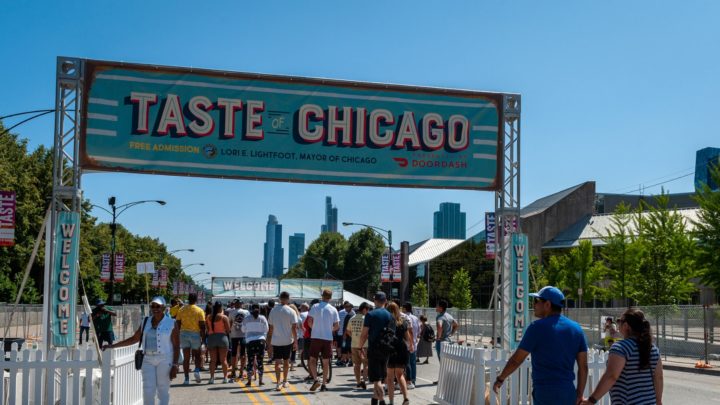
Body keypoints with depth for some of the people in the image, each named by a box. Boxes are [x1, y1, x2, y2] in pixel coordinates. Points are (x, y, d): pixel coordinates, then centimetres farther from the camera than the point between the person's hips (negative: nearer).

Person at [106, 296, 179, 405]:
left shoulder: (171, 324, -4)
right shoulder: (146, 322, 10)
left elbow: (176, 346, -5)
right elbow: (134, 339, 14)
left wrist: (175, 366, -12)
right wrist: (113, 346, 10)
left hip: (164, 360, -4)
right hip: (148, 360, 4)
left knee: (163, 391, 0)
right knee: (148, 390, -1)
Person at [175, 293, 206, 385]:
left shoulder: (181, 310, 4)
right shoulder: (199, 311, -3)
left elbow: (178, 324, 4)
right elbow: (202, 326, -8)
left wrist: (177, 337, 12)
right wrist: (203, 338, -3)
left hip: (184, 333, 2)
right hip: (195, 334, -2)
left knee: (186, 357, 5)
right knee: (197, 355, 14)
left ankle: (186, 378, 2)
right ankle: (197, 370, -12)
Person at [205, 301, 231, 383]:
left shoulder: (208, 317, 4)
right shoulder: (224, 317, -6)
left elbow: (207, 329, 6)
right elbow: (228, 329, -6)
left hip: (211, 337, 3)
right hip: (222, 337, -3)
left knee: (213, 360, 7)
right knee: (223, 359, 4)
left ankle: (212, 377, 0)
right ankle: (225, 377, 5)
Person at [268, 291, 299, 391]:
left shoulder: (273, 310, 2)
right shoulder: (291, 311, -7)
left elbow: (271, 327, 7)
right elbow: (294, 328, -9)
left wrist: (269, 340, 16)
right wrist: (295, 341, -3)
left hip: (276, 341, 1)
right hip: (288, 340, -1)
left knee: (277, 362, 0)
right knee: (286, 361, 14)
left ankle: (278, 383, -10)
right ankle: (285, 382, 24)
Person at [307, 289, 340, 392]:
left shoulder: (315, 307, -3)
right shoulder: (333, 309, 1)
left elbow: (309, 321, -5)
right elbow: (337, 326, 0)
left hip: (316, 337, -1)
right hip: (328, 338, 1)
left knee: (313, 360, 7)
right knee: (326, 362, 9)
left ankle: (315, 379, -12)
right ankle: (324, 384, 11)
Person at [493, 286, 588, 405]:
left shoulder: (537, 327, -10)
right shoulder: (576, 328, 7)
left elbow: (516, 360, -5)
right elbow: (583, 366, 6)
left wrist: (500, 379, 9)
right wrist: (579, 394, 12)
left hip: (545, 394, -6)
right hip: (568, 394, 6)